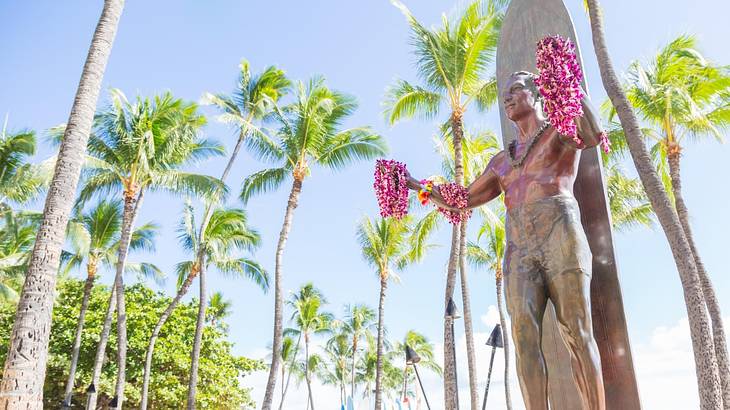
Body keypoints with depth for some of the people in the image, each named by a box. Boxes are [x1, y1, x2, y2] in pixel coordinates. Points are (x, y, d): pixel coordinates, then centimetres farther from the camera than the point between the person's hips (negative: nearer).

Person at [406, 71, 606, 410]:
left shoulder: (561, 131, 14)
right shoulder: (502, 161, 29)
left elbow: (593, 134, -11)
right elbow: (464, 200, 31)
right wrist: (415, 185, 27)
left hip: (560, 236, -4)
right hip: (519, 250, 4)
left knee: (576, 333, -13)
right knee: (525, 334, -14)